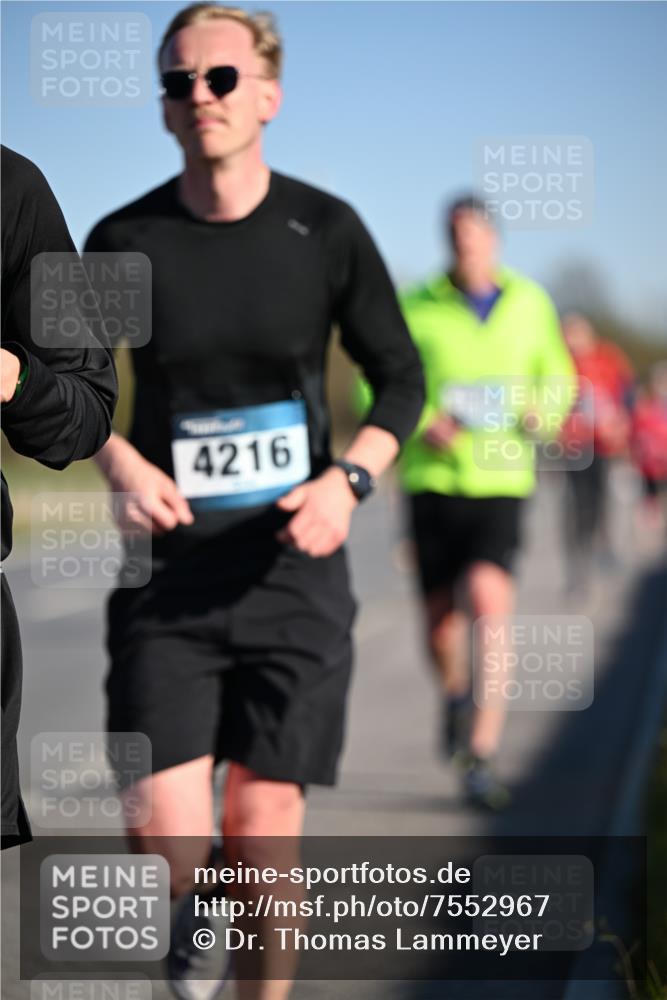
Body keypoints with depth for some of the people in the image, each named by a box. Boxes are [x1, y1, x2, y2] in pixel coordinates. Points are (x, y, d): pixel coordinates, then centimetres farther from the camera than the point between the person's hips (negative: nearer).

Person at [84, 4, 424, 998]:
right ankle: (184, 918, 28)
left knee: (265, 837, 1)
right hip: (167, 577, 0)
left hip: (293, 571, 0)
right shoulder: (125, 241, -1)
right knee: (168, 842, -9)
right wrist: (118, 460, -8)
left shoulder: (326, 231, -1)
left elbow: (401, 379, 8)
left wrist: (349, 480, -10)